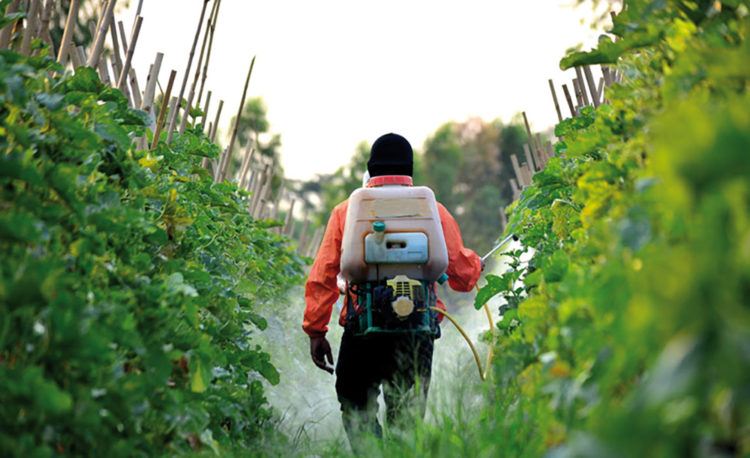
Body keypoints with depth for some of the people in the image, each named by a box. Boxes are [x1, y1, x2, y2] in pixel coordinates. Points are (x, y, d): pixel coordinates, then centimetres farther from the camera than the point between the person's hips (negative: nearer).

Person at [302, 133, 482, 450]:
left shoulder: (346, 211, 6)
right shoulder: (432, 210, 6)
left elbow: (322, 275, 1)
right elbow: (462, 275, 8)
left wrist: (316, 330, 5)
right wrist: (475, 262, 30)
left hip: (361, 331, -1)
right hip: (416, 335, 1)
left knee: (358, 411, 11)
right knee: (407, 423, 10)